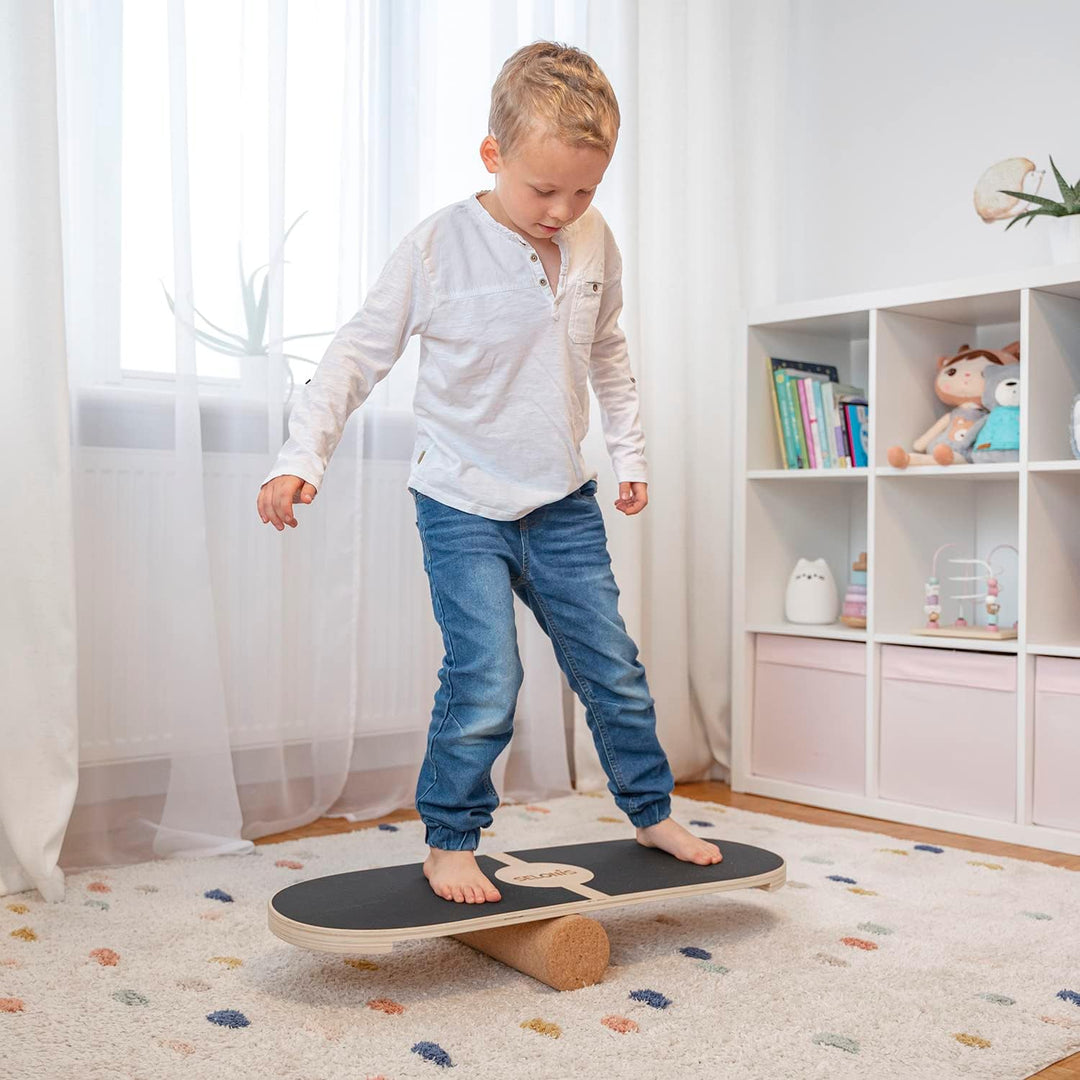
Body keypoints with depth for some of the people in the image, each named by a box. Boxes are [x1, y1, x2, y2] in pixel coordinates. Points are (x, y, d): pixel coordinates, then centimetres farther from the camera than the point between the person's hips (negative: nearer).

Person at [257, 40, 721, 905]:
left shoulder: (596, 243, -1)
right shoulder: (438, 248, -15)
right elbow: (359, 354, -9)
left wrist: (629, 452, 16)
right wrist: (301, 459, -17)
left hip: (564, 503, 5)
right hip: (464, 506, -4)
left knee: (613, 669, 11)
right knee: (486, 682, -10)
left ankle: (653, 811, 32)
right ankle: (450, 844, 12)